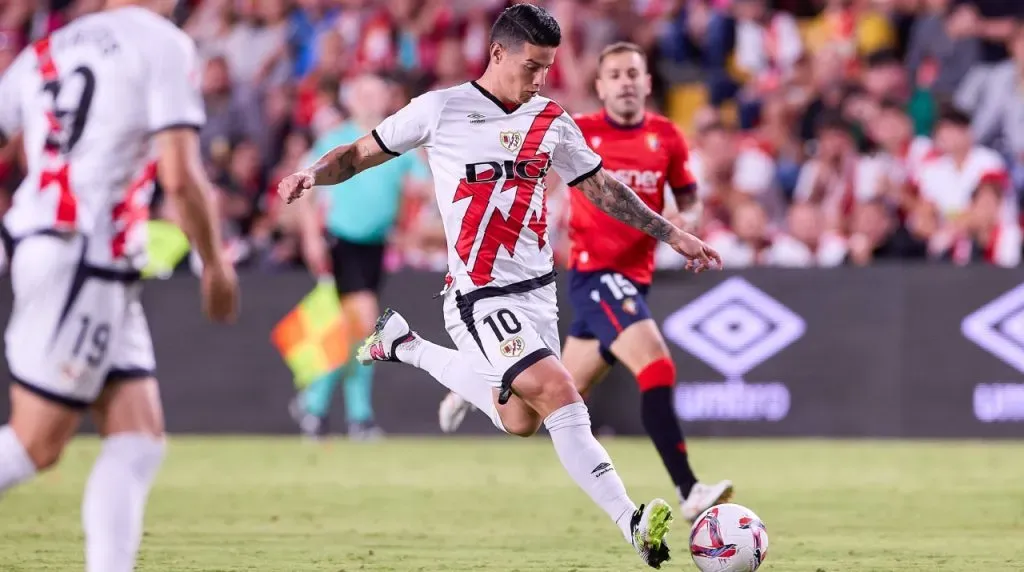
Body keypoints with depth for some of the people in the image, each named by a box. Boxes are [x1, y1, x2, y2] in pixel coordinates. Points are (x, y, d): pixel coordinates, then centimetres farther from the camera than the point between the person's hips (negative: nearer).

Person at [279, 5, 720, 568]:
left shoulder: (551, 122, 9)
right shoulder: (440, 109, -4)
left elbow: (602, 187, 19)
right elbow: (364, 152, 3)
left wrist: (671, 233, 19)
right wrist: (313, 174, -16)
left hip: (537, 289, 7)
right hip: (482, 298, -7)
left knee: (520, 421, 14)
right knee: (560, 395, -21)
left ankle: (405, 346, 32)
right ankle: (631, 522, -21)